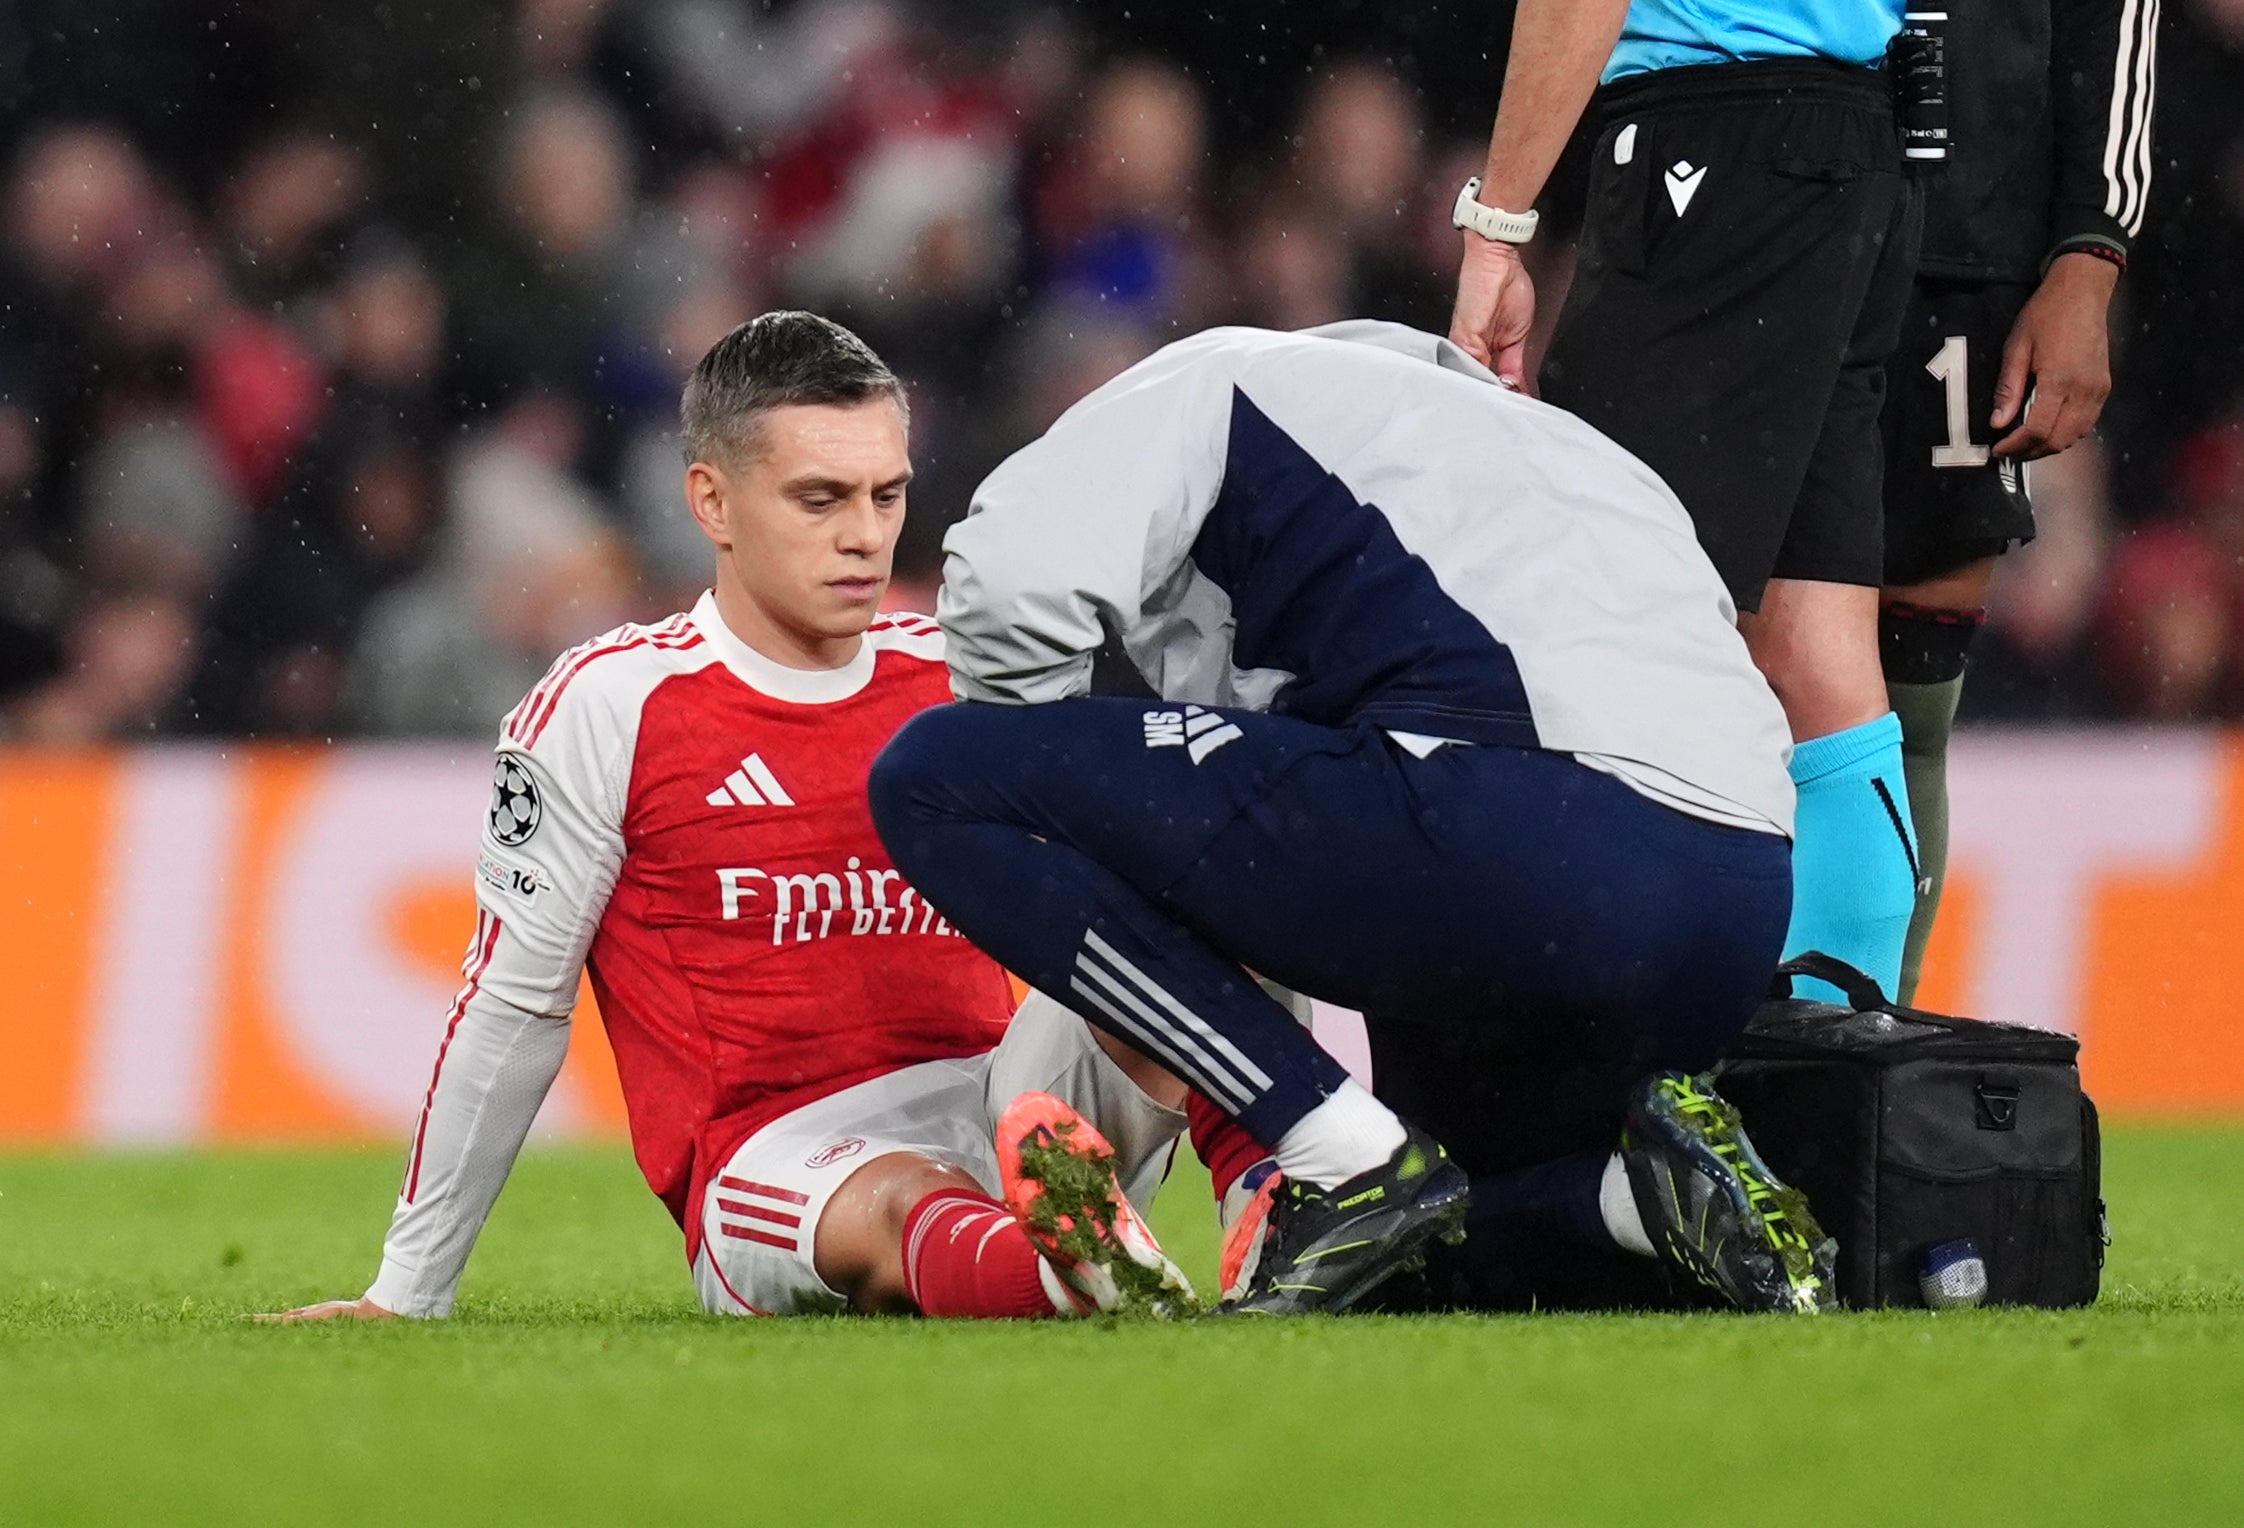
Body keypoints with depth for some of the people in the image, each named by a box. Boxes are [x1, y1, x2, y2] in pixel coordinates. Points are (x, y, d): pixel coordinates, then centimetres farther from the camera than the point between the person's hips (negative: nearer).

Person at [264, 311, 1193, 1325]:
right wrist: (408, 1295, 8)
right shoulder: (606, 704, 2)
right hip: (777, 1156, -4)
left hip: (1010, 1110, 4)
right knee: (902, 1212, -41)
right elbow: (511, 1009, 6)